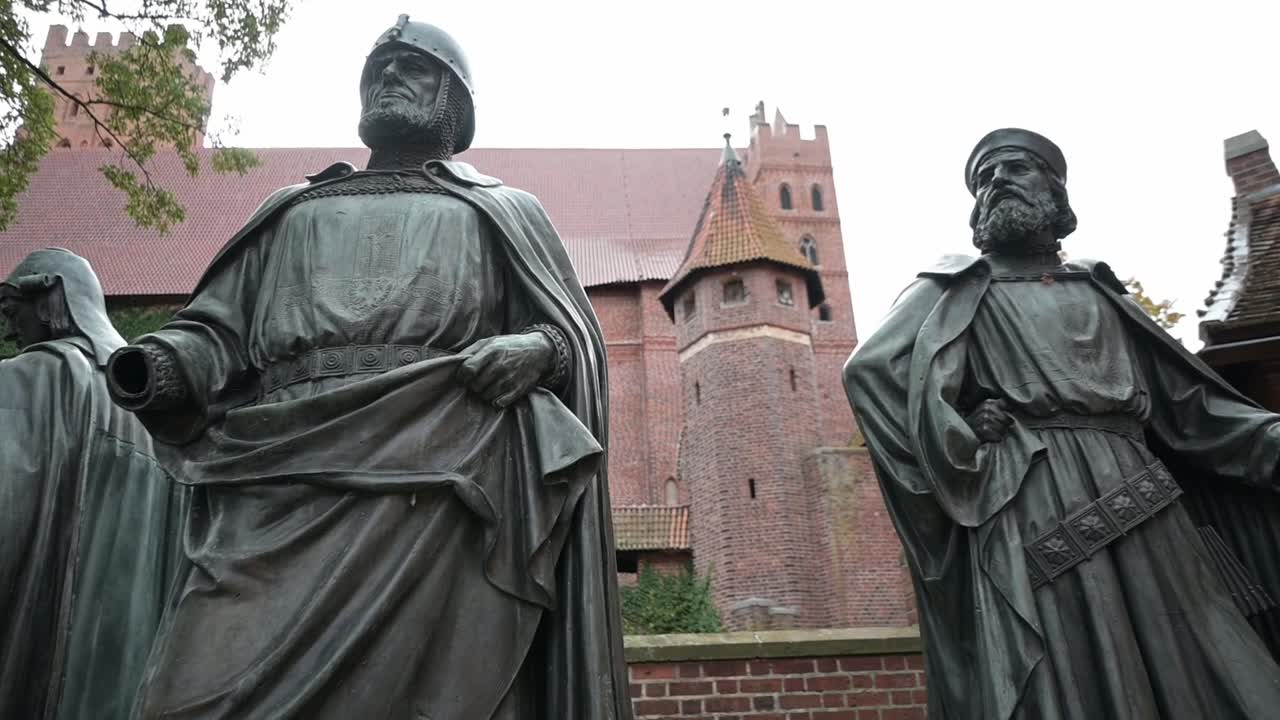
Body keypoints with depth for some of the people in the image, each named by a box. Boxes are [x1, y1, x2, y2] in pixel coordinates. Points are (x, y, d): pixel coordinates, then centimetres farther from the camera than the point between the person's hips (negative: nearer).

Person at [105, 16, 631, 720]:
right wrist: (165, 362, -1)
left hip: (440, 484, -2)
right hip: (284, 486, 3)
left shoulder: (504, 211, 22)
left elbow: (577, 334, 16)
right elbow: (219, 328, 21)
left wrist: (537, 348, -7)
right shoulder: (292, 211, 29)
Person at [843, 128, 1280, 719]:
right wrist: (959, 464, -12)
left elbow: (1185, 404, 20)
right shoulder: (956, 289, 9)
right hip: (1033, 508, -5)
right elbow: (868, 370, -7)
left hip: (1140, 502, 5)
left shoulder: (1098, 287, 22)